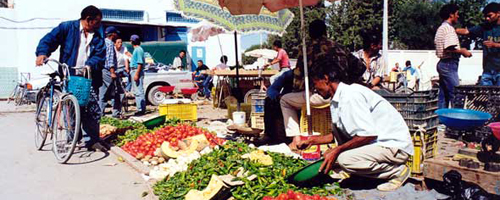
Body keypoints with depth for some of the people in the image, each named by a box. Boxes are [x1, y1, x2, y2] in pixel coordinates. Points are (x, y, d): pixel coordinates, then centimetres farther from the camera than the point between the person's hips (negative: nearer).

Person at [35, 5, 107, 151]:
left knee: (93, 110, -4)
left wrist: (90, 65, -19)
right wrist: (42, 53, -20)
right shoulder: (67, 27, 4)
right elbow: (49, 39, -1)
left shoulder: (98, 36, 11)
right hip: (69, 76, -2)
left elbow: (100, 55, 1)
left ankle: (92, 140, 4)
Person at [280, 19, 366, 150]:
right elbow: (360, 67, 14)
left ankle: (296, 139, 9)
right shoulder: (338, 47, 14)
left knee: (285, 100, 18)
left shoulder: (306, 50, 1)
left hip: (319, 95, -5)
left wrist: (295, 92, 21)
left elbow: (298, 77, 2)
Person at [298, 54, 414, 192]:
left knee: (345, 159, -29)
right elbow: (337, 135, 17)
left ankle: (397, 171, -8)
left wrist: (337, 150, -21)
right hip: (377, 142, 9)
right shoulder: (337, 99, 8)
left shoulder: (350, 96, -22)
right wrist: (312, 141, 18)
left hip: (397, 146, -9)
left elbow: (369, 135, -27)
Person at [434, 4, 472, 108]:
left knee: (443, 95, 10)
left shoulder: (441, 28, 19)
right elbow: (449, 49, -23)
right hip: (449, 64, -10)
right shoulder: (449, 28, -12)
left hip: (443, 63, 10)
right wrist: (462, 51, -9)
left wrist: (460, 50, 19)